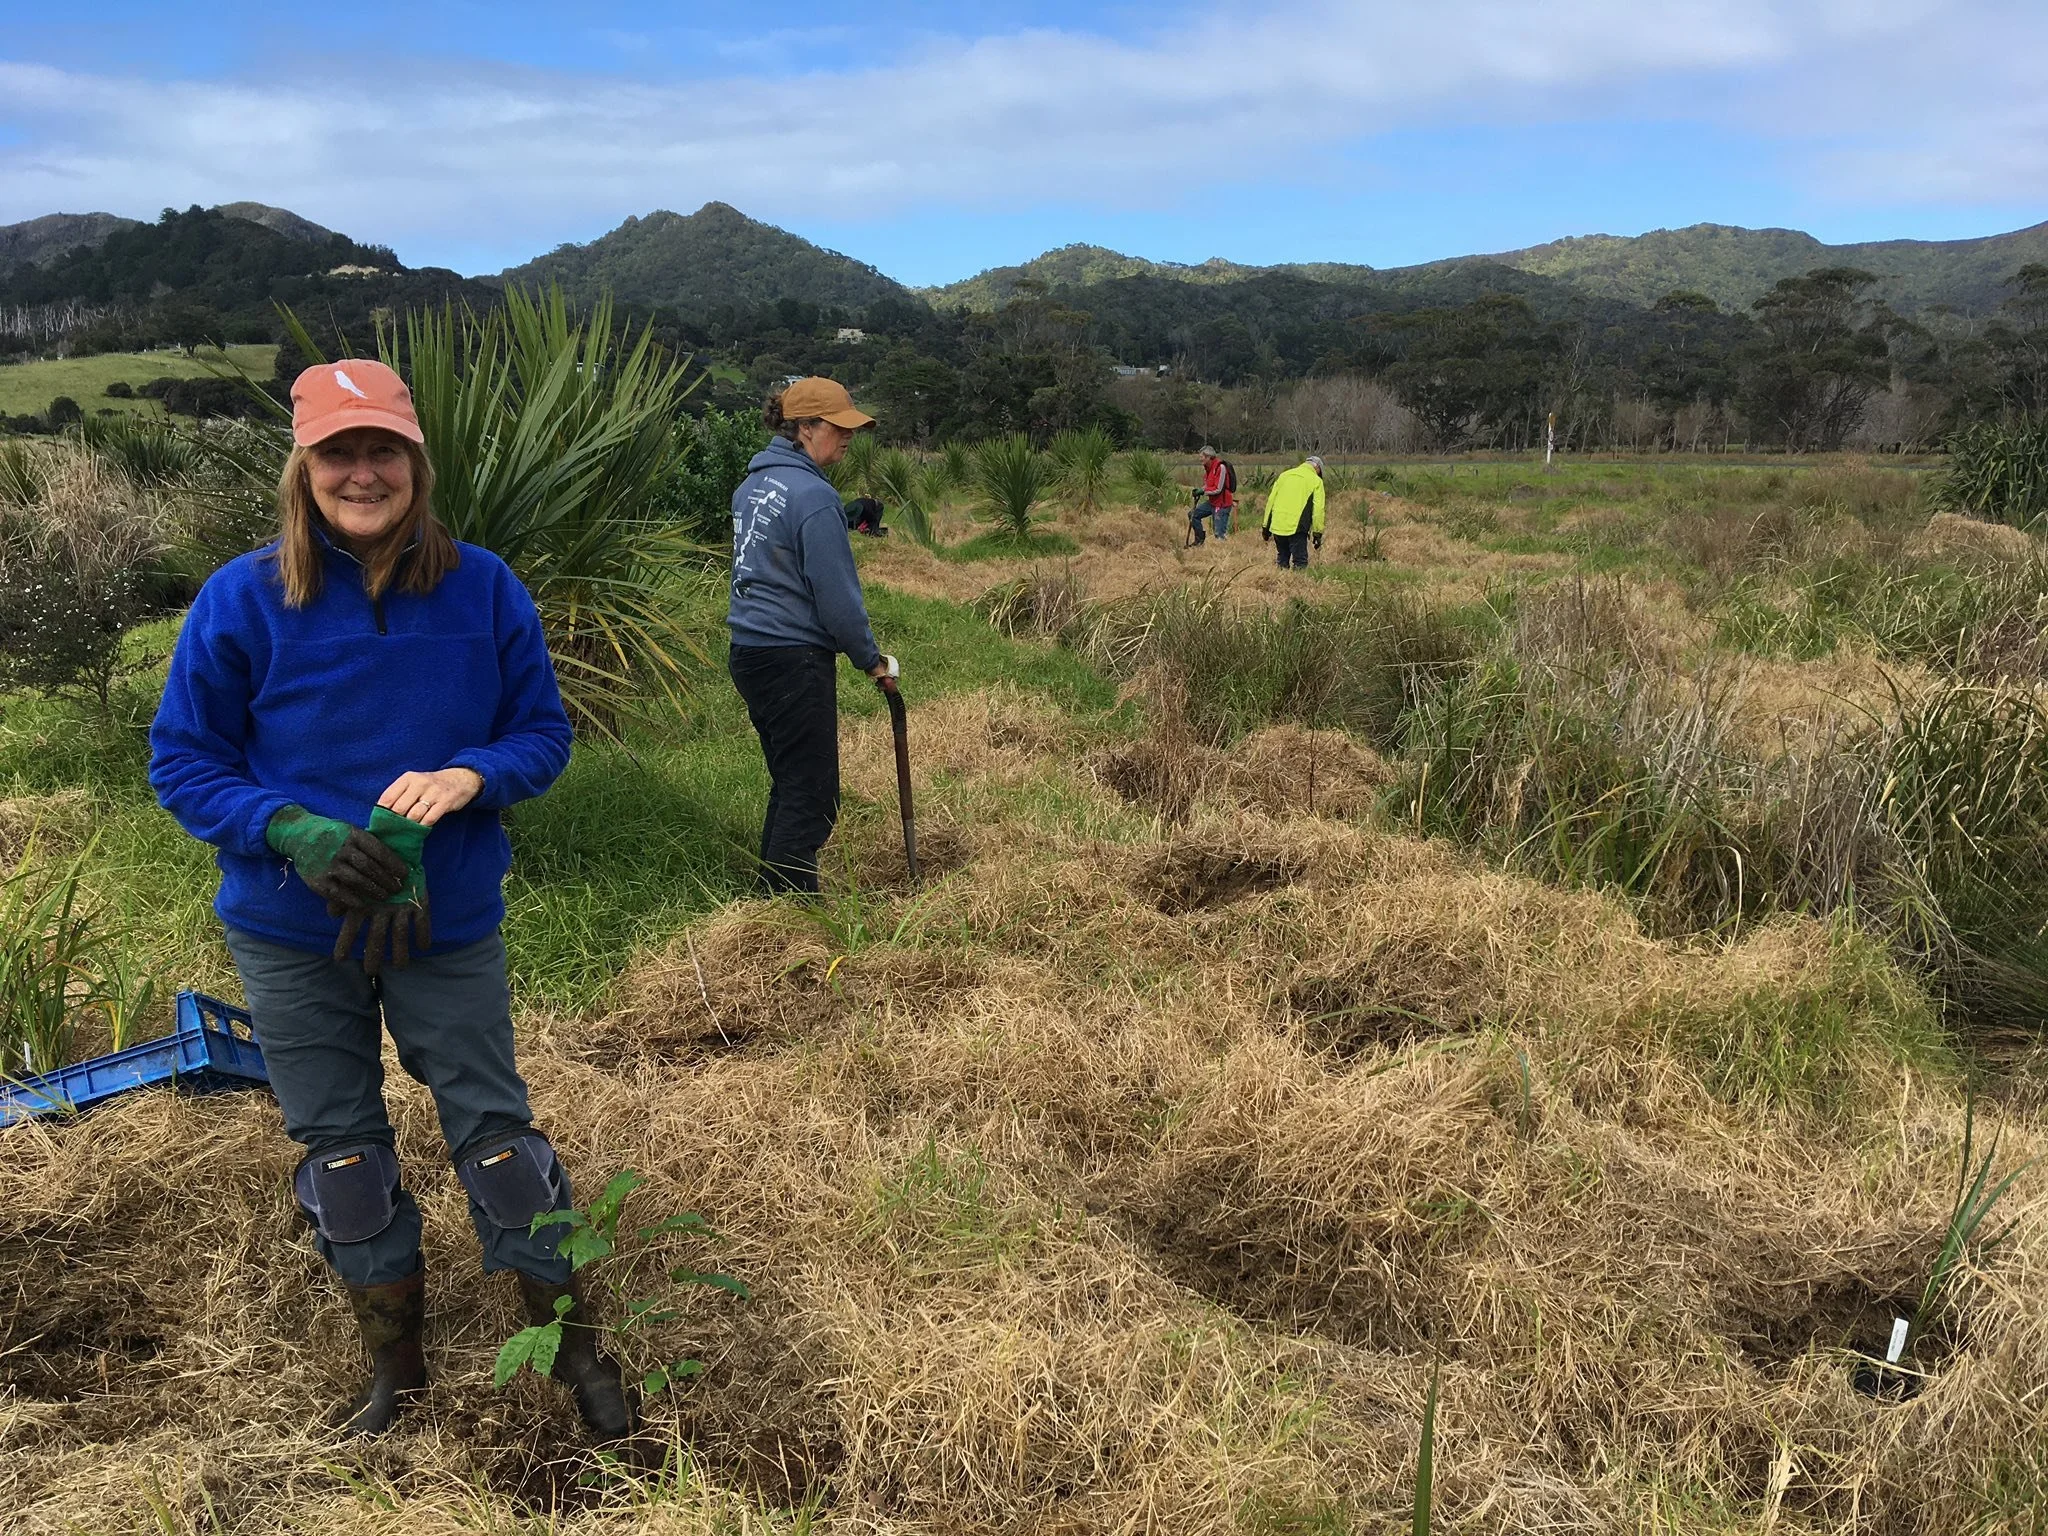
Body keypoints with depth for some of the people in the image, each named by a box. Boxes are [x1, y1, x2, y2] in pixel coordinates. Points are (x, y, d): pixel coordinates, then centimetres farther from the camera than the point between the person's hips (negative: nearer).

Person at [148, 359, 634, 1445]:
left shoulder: (481, 587, -7)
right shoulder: (243, 600, -9)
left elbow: (543, 731, 1)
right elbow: (181, 760, -3)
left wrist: (469, 777, -21)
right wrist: (293, 832, -21)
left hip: (449, 920, -1)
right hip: (291, 934, 1)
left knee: (493, 1131, 5)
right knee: (341, 1151, 14)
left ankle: (574, 1347, 24)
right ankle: (396, 1368, 35)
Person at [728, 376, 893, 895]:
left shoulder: (752, 483, 12)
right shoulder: (814, 496, -17)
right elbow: (837, 594, -16)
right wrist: (870, 657, -4)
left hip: (748, 653, 10)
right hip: (795, 662, -9)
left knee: (789, 785, 18)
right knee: (811, 797, -2)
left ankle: (774, 899, 26)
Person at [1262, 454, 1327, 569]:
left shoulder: (1284, 475, 17)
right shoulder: (1316, 481, 4)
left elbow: (1270, 501, 15)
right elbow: (1318, 509, -3)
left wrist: (1266, 526, 18)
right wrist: (1317, 533, 1)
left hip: (1277, 526, 5)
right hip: (1297, 528, -5)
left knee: (1282, 560, 16)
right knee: (1300, 562, 0)